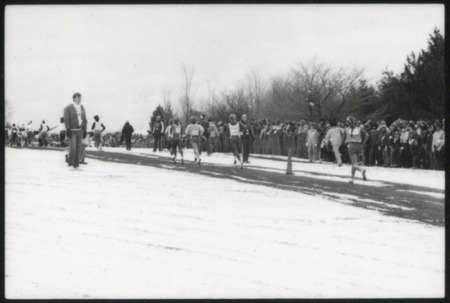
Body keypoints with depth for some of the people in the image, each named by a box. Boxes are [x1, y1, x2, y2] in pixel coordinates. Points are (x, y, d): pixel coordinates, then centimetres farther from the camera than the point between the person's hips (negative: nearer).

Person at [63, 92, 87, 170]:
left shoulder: (82, 108, 13)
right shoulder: (68, 108, -6)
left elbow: (84, 120, 17)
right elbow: (66, 120, -9)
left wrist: (84, 130, 11)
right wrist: (68, 130, -16)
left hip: (79, 130, 6)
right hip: (72, 131, -6)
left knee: (78, 148, 4)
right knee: (72, 147, -14)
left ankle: (76, 165, 7)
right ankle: (70, 165, -8)